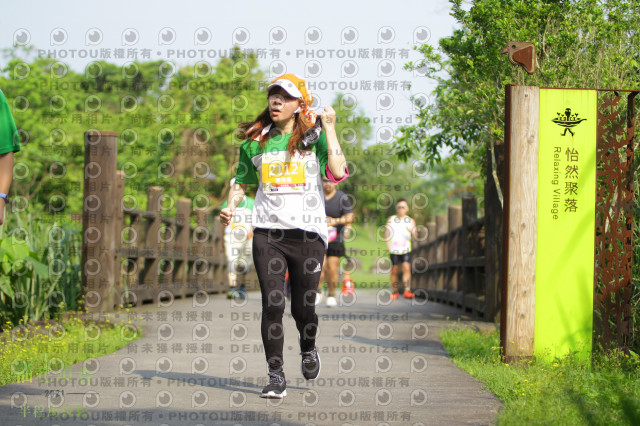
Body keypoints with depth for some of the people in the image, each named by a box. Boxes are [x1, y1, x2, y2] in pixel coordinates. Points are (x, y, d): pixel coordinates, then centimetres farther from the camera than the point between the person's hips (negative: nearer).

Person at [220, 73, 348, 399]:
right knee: (272, 304, -9)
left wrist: (329, 128, -7)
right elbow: (241, 182, 21)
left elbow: (338, 172, -12)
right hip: (267, 232, 1)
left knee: (303, 307, 4)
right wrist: (231, 206, 1)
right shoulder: (255, 141, 11)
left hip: (307, 232, -1)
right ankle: (276, 375, -4)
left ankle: (308, 347, 37)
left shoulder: (314, 138, 4)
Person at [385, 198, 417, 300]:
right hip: (394, 249, 1)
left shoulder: (411, 221, 7)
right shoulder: (391, 220, 7)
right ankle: (395, 291, 11)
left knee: (406, 268, -14)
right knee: (394, 270, 2)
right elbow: (386, 236, 8)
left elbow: (414, 237, 0)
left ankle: (407, 291, -19)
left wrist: (411, 231, -20)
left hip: (406, 249, 0)